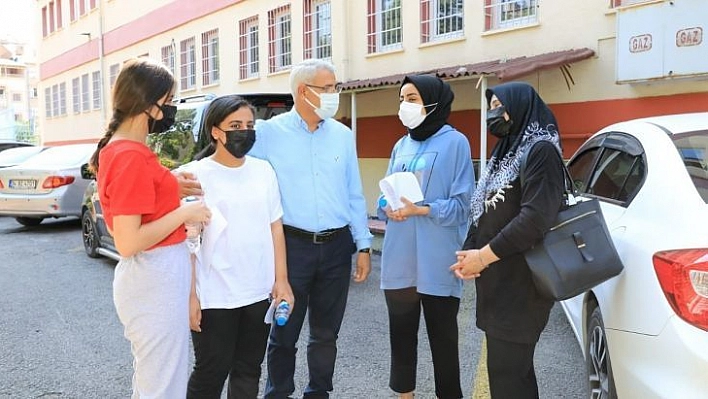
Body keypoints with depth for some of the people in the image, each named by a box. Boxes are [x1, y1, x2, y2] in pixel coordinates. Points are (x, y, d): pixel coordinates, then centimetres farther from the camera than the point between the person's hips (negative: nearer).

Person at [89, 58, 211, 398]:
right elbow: (127, 242, -24)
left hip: (149, 276, 10)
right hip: (156, 280, -10)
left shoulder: (114, 148, 9)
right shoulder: (132, 156, -21)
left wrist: (171, 184, 9)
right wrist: (184, 213, -17)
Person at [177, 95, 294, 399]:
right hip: (214, 297, -4)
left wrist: (281, 280, 5)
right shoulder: (196, 174, -7)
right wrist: (190, 294, -11)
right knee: (211, 373, 9)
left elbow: (275, 228, 9)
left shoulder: (264, 170, 6)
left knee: (248, 371, 17)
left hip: (259, 293, 4)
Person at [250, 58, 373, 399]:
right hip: (292, 244, -3)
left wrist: (363, 246, 6)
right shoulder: (269, 132, -4)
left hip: (337, 246, 3)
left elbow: (354, 196, 8)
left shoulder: (343, 135, 6)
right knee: (284, 332, 10)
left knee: (326, 333, 16)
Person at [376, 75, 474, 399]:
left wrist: (421, 209, -21)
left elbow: (461, 204, -8)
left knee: (442, 337, 7)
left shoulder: (454, 142, -5)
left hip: (437, 262, -5)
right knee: (401, 333, 15)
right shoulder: (401, 145, 13)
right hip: (399, 258, 6)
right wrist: (388, 208, -8)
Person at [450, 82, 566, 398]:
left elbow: (536, 217, -23)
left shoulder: (541, 150, -11)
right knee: (510, 367, 17)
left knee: (507, 374, -2)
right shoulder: (506, 151, 18)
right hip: (496, 281, 9)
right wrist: (470, 253, 0)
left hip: (520, 284, -9)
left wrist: (483, 256, -16)